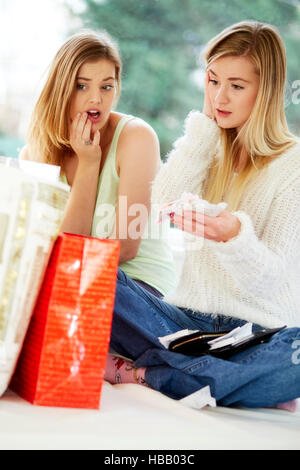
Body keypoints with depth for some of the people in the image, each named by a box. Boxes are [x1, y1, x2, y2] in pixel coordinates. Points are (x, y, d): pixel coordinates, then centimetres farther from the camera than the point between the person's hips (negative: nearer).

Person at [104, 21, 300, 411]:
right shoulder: (207, 147, 13)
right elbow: (163, 205, -8)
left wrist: (234, 235, -33)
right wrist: (205, 124, -3)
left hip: (256, 335, -3)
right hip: (188, 320, 4)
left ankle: (138, 375, -26)